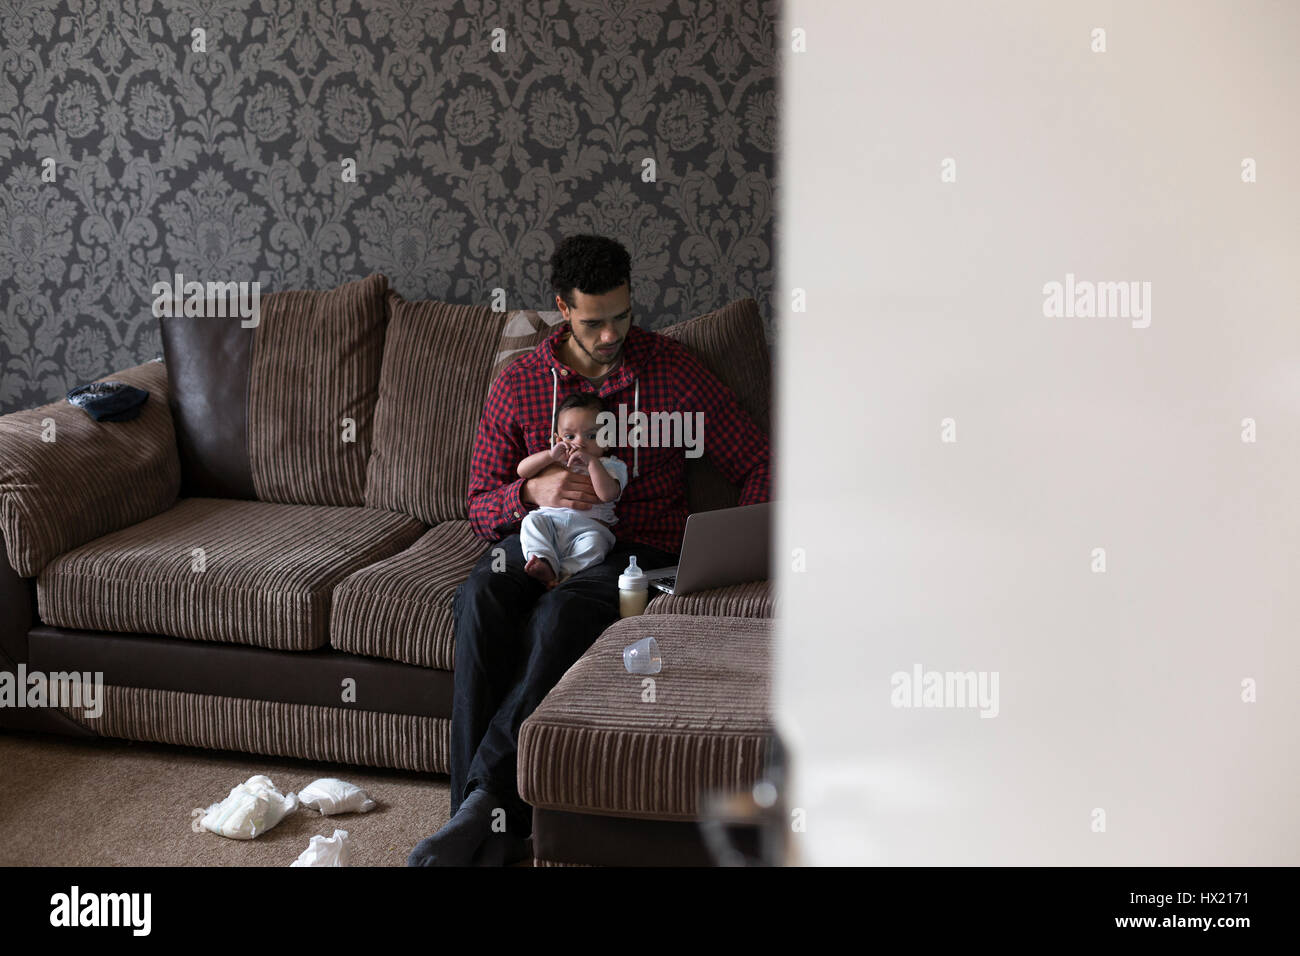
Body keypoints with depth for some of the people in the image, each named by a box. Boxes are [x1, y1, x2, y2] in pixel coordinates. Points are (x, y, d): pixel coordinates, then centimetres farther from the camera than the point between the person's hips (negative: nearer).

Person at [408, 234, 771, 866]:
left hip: (635, 550, -2)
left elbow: (756, 463, 5)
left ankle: (485, 799, -33)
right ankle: (493, 833, -33)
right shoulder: (518, 383, 7)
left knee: (562, 613, -37)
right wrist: (533, 490, -15)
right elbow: (480, 509, 9)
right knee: (479, 599, -33)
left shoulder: (674, 371, 3)